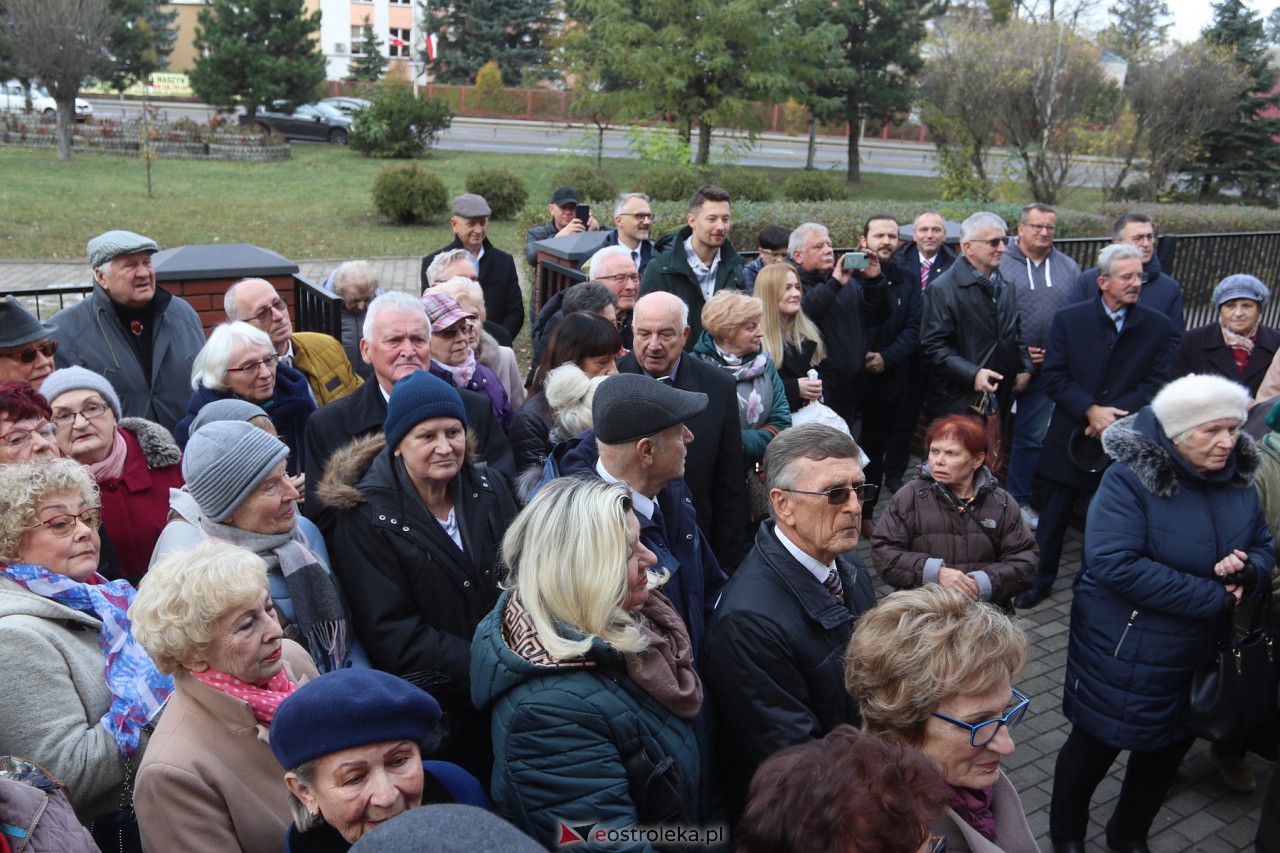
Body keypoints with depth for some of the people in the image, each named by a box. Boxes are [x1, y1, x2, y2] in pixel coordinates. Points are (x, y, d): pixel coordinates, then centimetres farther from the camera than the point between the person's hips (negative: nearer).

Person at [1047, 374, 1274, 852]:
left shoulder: (1237, 479, -1)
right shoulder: (1130, 479, -22)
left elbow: (1264, 547, 8)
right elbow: (1114, 564, -31)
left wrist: (1249, 570, -18)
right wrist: (1215, 597, -26)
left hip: (1199, 653, 7)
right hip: (1126, 655, -6)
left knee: (1169, 746, 21)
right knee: (1096, 744, 10)